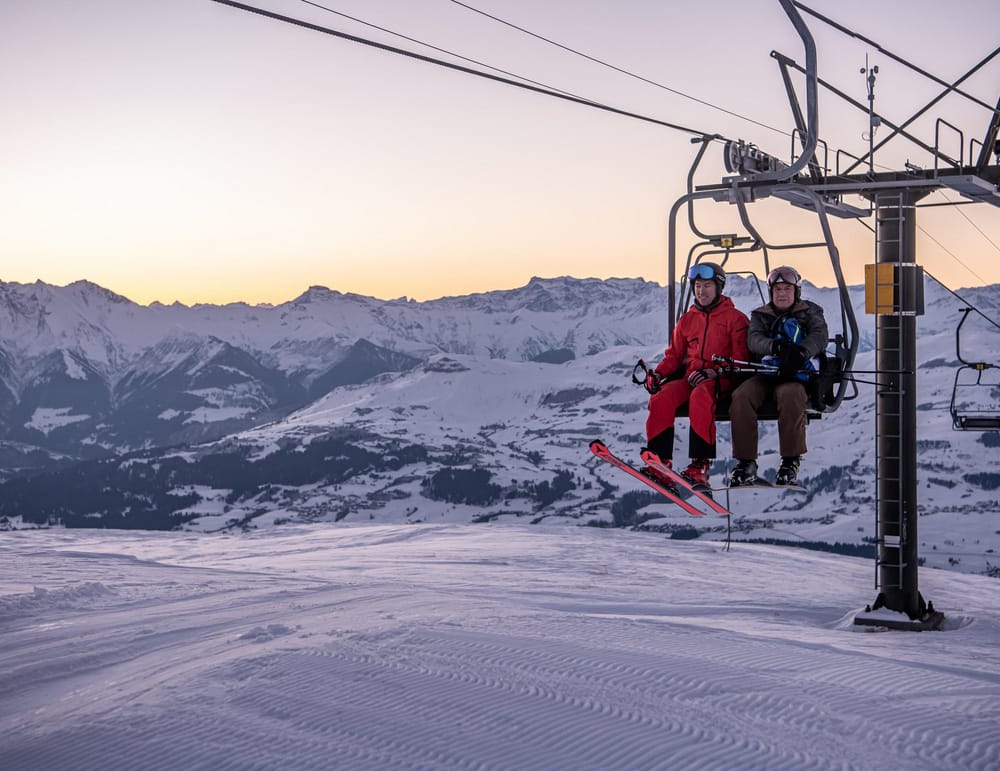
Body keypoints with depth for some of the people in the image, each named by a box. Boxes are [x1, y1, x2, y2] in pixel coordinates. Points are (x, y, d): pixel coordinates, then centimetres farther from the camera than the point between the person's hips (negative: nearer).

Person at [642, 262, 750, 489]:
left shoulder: (735, 318, 6)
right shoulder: (687, 320, 21)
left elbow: (740, 359, -1)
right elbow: (674, 355, 20)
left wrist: (714, 372, -18)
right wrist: (658, 373, -1)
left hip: (721, 380, -5)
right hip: (689, 376, 5)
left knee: (700, 396, -38)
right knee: (660, 399, -26)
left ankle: (700, 465, -41)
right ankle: (660, 462, -29)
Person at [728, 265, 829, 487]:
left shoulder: (809, 312, 17)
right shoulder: (761, 315, 21)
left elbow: (819, 336, -4)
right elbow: (754, 340, 0)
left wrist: (800, 353, -28)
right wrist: (776, 346, -25)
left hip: (797, 375, -2)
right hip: (766, 375, 2)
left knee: (790, 395, -38)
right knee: (741, 396, -29)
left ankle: (791, 462, -29)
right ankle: (746, 462, -24)